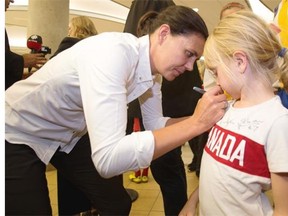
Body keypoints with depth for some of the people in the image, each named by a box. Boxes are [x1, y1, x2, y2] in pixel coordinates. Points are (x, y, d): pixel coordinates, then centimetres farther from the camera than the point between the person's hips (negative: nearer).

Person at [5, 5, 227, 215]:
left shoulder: (153, 71, -9)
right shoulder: (112, 52, -35)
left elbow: (155, 124, 5)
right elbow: (108, 158, -43)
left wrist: (205, 116, -11)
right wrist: (196, 124, -39)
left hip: (67, 136, 8)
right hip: (19, 135, -7)